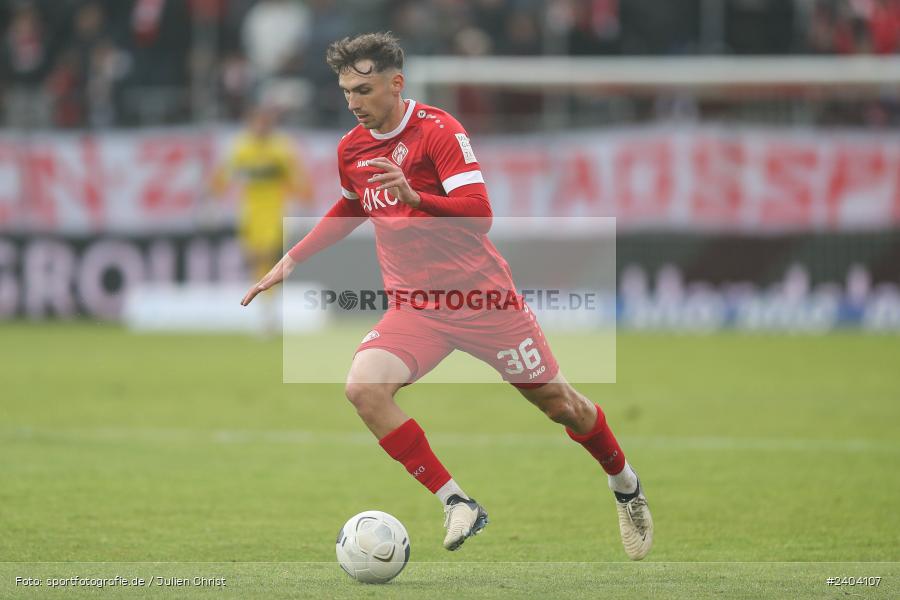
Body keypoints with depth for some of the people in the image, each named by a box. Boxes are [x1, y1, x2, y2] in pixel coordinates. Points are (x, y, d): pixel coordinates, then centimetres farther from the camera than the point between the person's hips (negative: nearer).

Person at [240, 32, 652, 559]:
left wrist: (414, 198, -39)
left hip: (483, 296, -4)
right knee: (364, 388, -23)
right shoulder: (351, 150, 3)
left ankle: (626, 485, 37)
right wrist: (290, 262, 20)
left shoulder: (438, 130, -15)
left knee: (558, 403, 7)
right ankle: (457, 504, -16)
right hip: (414, 307, 4)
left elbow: (479, 214, -24)